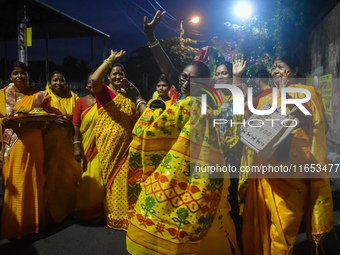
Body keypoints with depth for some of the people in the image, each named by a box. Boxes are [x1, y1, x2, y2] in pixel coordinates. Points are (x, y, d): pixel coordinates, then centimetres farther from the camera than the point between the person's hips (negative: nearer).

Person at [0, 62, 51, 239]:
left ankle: (31, 222, 17)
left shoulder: (37, 96, 7)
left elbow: (42, 123, 6)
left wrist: (28, 120, -14)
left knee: (31, 181, 1)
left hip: (31, 145, -1)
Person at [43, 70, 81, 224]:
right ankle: (52, 210, 10)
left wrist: (70, 121, -9)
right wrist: (54, 121, -16)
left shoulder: (73, 97, 13)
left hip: (69, 142, 2)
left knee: (71, 174, 1)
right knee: (51, 175, -4)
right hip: (50, 143, -2)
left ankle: (70, 207, 19)